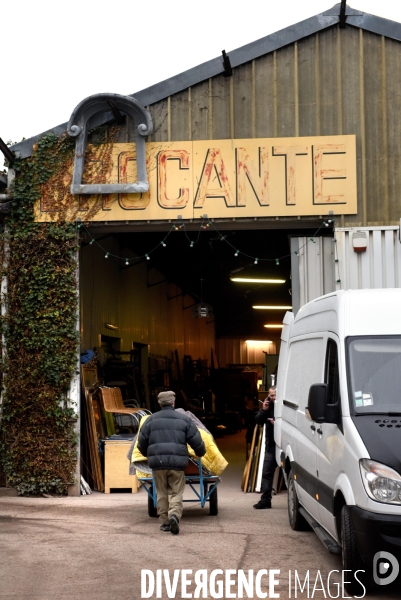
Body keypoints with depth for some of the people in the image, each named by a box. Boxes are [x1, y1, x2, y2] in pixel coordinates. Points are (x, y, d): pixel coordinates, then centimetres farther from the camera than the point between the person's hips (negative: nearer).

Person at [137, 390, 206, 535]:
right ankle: (174, 515, -20)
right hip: (177, 463, -1)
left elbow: (142, 442, 12)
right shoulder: (184, 420, 4)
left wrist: (148, 455, 32)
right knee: (176, 493, 3)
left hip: (157, 463, 1)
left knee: (162, 493, 13)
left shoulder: (151, 420, 7)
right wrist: (200, 453, 27)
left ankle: (164, 522, 14)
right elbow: (197, 441, 5)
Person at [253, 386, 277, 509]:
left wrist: (278, 424, -26)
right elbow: (258, 421, 6)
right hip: (271, 445, 7)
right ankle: (265, 500, 8)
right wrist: (263, 410, -9)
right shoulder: (268, 405, 8)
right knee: (266, 473, 5)